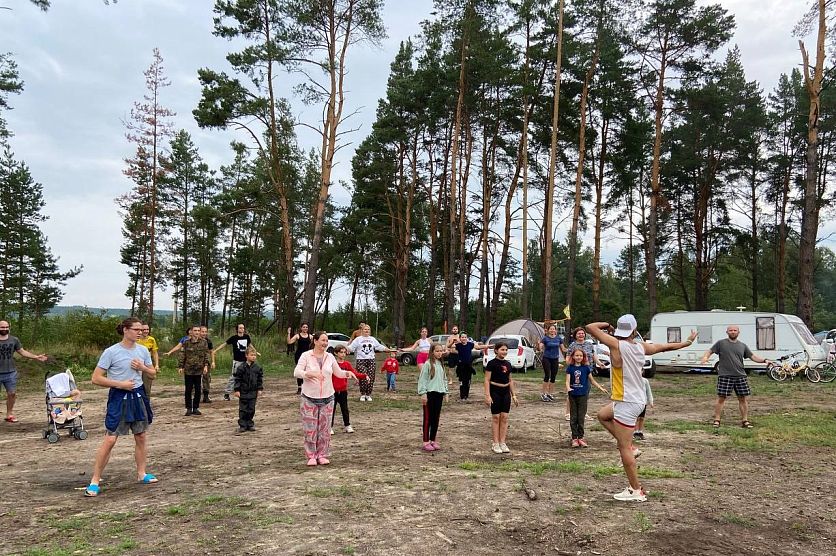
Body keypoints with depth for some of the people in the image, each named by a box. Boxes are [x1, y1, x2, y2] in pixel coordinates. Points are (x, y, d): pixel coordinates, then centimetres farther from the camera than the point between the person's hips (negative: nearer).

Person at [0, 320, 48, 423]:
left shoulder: (14, 340, 4)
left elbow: (22, 352, 10)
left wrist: (36, 357, 5)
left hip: (11, 372, 2)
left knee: (11, 393, 6)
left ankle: (9, 414, 17)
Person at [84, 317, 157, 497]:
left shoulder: (143, 350, 2)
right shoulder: (111, 352, -13)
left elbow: (153, 374, 12)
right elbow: (96, 378, -13)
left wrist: (142, 368, -9)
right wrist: (120, 384, -19)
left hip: (138, 396, 5)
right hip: (119, 398, -5)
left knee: (142, 437, 12)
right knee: (110, 440, -7)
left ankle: (141, 474, 27)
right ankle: (95, 481, 5)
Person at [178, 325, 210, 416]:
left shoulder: (203, 342, 3)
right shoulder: (186, 343, 2)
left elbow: (206, 354, 1)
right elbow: (182, 356, 3)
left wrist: (206, 365, -7)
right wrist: (180, 367, -2)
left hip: (199, 369, 0)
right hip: (188, 369, 0)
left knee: (198, 390, 6)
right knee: (188, 390, 4)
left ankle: (196, 408, 16)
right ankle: (189, 408, 12)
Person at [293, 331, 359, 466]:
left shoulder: (330, 357, 6)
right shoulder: (306, 356, -5)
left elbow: (338, 373, 17)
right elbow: (296, 372, -14)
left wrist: (347, 373, -3)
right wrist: (311, 374, -30)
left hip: (327, 398, 3)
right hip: (309, 398, -3)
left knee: (325, 428, 7)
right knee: (310, 428, -1)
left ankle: (322, 455, 18)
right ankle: (311, 456, 11)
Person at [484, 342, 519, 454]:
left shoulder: (508, 364, 9)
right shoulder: (492, 363, -9)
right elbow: (487, 380, -10)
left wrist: (513, 395, 14)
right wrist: (487, 395, -17)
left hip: (506, 392, 5)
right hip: (495, 392, -5)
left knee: (504, 417, 5)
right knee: (496, 417, 0)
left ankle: (502, 443, 13)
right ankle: (495, 444, 8)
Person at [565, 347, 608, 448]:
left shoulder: (586, 368, 1)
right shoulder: (570, 368, -1)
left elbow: (592, 380, 10)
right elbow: (567, 380, -8)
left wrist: (601, 388, 2)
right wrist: (568, 388, -28)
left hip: (583, 395, 0)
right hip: (572, 395, 0)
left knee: (581, 417, 2)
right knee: (573, 417, 5)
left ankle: (580, 437, 11)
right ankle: (574, 438, 11)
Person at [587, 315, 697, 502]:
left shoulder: (617, 344, -16)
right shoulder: (642, 347, 2)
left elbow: (591, 327, -16)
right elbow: (666, 346, 17)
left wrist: (606, 325, 3)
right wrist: (688, 342, 33)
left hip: (627, 403, -8)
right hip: (637, 399, 8)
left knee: (624, 448, 0)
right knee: (603, 415, 28)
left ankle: (636, 491, 7)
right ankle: (630, 447, 24)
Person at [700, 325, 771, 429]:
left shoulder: (743, 346, 14)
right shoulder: (721, 343, 3)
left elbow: (753, 356, 15)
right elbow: (710, 351, 1)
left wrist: (764, 360, 0)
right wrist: (705, 357, -19)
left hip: (740, 376, 4)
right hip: (725, 376, -4)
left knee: (743, 398, 6)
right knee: (721, 398, -2)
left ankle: (744, 420, 17)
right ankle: (717, 420, 5)